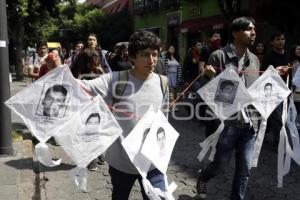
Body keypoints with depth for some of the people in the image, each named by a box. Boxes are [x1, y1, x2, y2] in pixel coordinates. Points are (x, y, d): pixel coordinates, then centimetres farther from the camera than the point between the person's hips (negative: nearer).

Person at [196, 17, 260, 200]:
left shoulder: (255, 59, 10)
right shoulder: (219, 56, -7)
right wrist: (209, 77, -25)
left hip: (250, 122, 5)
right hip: (227, 121, -5)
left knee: (245, 169, 10)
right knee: (221, 163, 9)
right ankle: (203, 177, 40)